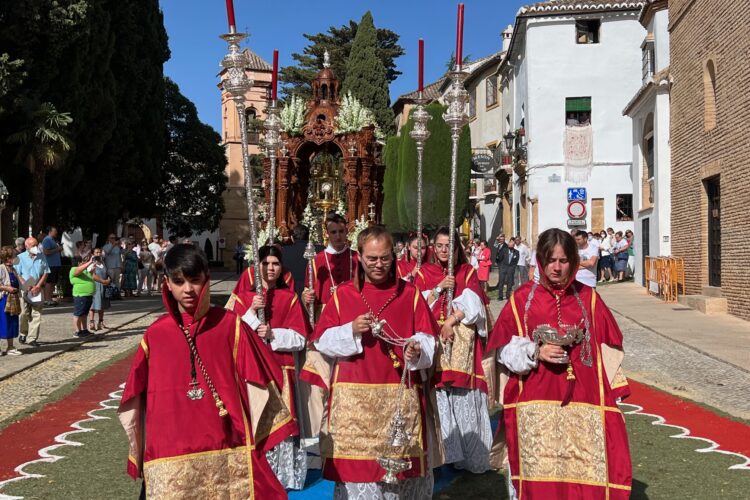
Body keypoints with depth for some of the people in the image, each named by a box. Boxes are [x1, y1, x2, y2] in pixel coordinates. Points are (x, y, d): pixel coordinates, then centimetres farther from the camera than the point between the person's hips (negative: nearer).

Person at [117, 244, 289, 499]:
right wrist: (140, 453, 10)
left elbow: (257, 385, -1)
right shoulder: (155, 335, 0)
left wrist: (260, 439, -1)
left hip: (226, 453, -1)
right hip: (170, 458, 1)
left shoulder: (230, 325, -3)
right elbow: (136, 399, 7)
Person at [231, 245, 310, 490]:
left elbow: (300, 338, -2)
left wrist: (273, 334, -16)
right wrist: (252, 312, -15)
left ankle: (282, 475, 11)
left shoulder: (290, 298, 3)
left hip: (281, 370, -1)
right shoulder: (244, 297, 6)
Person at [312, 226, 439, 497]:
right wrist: (351, 330, -15)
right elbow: (322, 341, 2)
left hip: (400, 395, 0)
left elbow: (426, 338, 3)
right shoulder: (342, 294, 3)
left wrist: (417, 350, -19)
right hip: (354, 397, 0)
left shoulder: (410, 294, 4)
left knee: (400, 462, 5)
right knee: (357, 459, 2)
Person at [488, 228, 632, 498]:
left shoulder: (588, 298, 6)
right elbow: (505, 350, 3)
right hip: (537, 406, -1)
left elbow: (607, 350, 9)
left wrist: (612, 392, 6)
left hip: (582, 402, 1)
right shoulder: (522, 299, 1)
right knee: (540, 473, 2)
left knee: (585, 472, -1)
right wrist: (536, 353, -14)